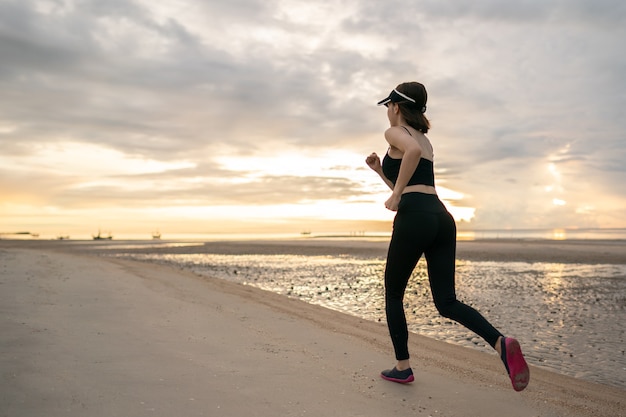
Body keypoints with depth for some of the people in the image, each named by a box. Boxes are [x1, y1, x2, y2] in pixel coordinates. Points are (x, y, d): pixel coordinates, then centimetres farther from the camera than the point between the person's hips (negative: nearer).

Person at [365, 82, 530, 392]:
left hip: (414, 218, -8)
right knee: (447, 302, 6)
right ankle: (501, 343, -18)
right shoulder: (424, 138, 27)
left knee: (393, 295, 11)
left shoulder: (394, 132, 2)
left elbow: (412, 151, -23)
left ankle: (402, 367, 17)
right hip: (441, 217, 8)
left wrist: (395, 195, -17)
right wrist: (379, 170, 28)